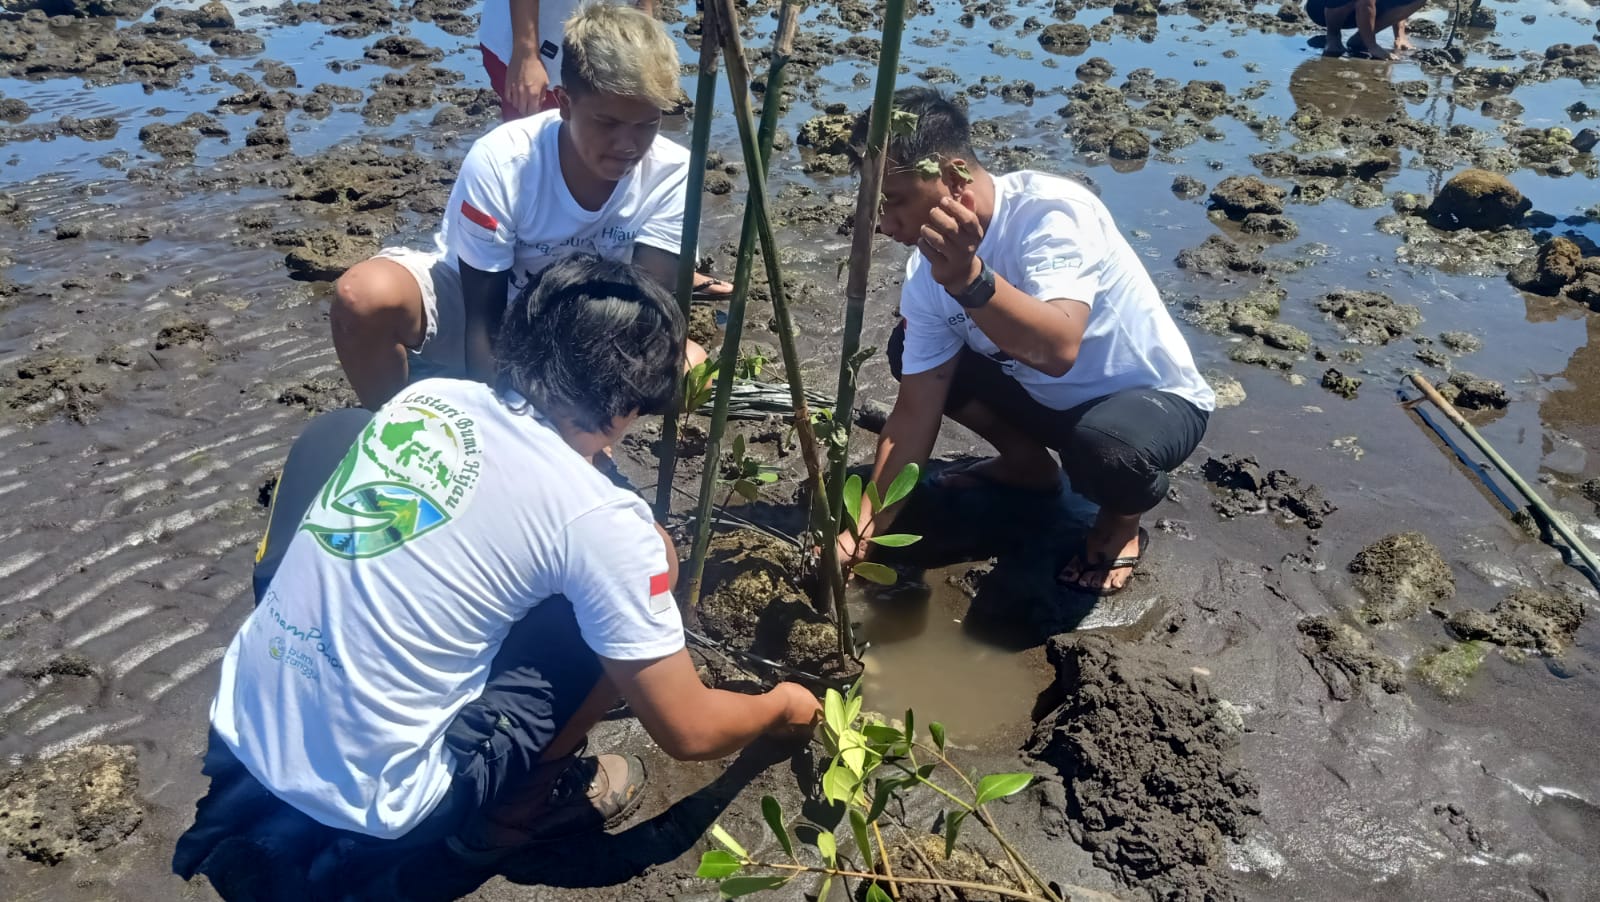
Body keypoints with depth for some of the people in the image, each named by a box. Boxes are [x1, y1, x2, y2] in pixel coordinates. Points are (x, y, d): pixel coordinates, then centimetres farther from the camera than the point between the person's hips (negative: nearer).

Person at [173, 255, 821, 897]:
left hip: (238, 736, 7)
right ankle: (512, 816, 12)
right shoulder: (599, 520, -17)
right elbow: (688, 731, -7)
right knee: (636, 567, -3)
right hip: (367, 811, -6)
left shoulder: (425, 395, 1)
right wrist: (779, 709, 13)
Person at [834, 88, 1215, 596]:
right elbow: (916, 411, -10)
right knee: (908, 352, -3)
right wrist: (864, 529, -17)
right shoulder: (926, 274, -11)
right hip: (1047, 399, 6)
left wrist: (970, 279, -60)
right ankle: (1028, 464, 16)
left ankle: (1121, 522, -1)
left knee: (1102, 446, -40)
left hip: (1154, 399, -6)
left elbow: (1058, 349, -46)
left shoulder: (1050, 211, -30)